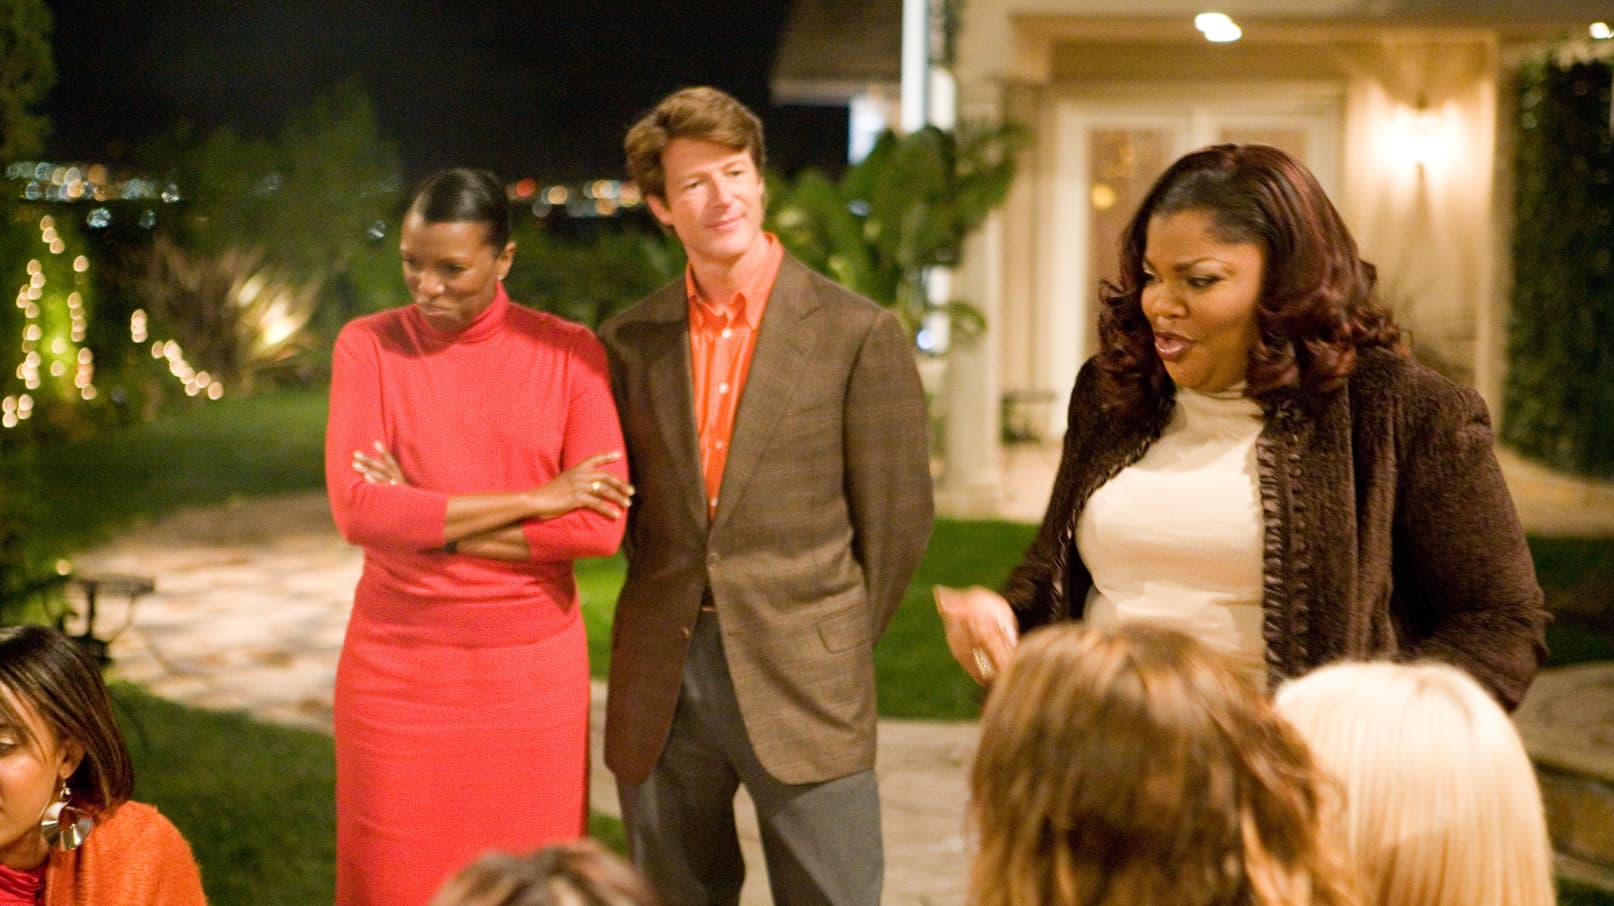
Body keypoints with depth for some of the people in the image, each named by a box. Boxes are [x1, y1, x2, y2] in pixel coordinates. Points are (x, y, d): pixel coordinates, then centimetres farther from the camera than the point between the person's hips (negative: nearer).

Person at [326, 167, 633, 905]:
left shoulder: (569, 352, -1)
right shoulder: (367, 346, -1)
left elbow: (601, 526, -11)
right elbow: (357, 510, -14)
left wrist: (426, 520, -12)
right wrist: (530, 500, -14)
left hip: (533, 669, 0)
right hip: (398, 665, 0)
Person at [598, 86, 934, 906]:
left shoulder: (857, 334, -3)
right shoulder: (629, 343, 7)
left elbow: (896, 519, 0)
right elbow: (620, 505, 14)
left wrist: (837, 649, 3)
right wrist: (676, 623, 7)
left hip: (800, 684, -3)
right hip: (658, 687, 3)